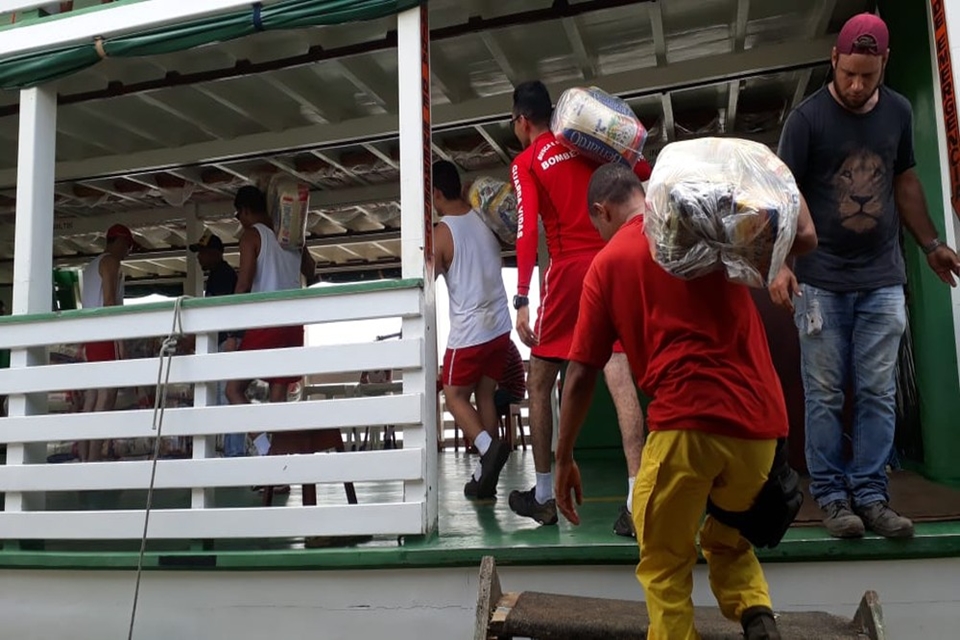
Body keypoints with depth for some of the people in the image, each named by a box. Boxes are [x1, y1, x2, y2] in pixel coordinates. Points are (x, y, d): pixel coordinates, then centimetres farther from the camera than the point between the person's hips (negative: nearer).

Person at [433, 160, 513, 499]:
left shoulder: (442, 232, -12)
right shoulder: (484, 219, 4)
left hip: (469, 331, -6)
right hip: (499, 326, 6)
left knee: (455, 396, 9)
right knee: (485, 396, 12)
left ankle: (488, 446, -16)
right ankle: (485, 475, 13)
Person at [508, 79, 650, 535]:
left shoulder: (526, 163, 1)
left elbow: (527, 230, -12)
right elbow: (645, 172, 14)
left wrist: (522, 299, -16)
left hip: (569, 269, -4)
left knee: (539, 382, 11)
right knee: (620, 376, -6)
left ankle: (544, 495, 17)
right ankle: (636, 499, -16)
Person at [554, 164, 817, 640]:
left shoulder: (607, 263, 6)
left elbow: (581, 373, 4)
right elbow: (803, 236, 8)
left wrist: (564, 458, 13)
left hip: (688, 422, -4)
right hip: (760, 421, 4)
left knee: (664, 565, 15)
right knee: (728, 539, 28)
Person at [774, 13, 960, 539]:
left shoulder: (898, 112, 8)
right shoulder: (807, 118, -6)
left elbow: (905, 182, 19)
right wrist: (780, 263, -22)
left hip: (883, 282, 4)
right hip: (821, 282, -3)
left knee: (878, 395, 3)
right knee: (825, 396, 1)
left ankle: (870, 495, 11)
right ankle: (831, 496, 10)